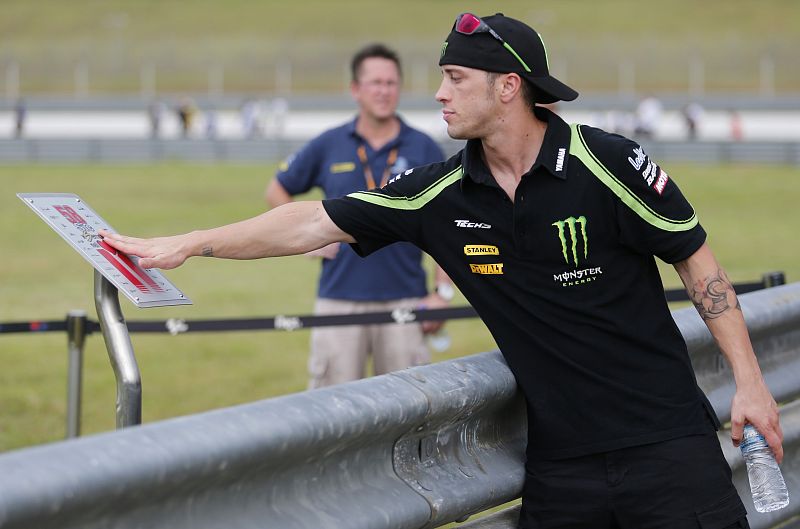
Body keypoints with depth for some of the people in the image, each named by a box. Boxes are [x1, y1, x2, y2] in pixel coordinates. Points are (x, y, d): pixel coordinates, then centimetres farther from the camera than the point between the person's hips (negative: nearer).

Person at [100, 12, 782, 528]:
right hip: (559, 465, 4)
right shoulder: (442, 194, 1)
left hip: (664, 446, -4)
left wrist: (749, 380, -5)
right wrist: (187, 244, 5)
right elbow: (315, 222, 6)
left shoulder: (609, 163, -10)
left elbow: (696, 259, -1)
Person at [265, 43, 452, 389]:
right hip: (338, 300, 0)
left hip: (404, 302, 0)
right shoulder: (327, 147, 6)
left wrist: (442, 292, -3)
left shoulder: (424, 150, 4)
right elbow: (277, 192, 19)